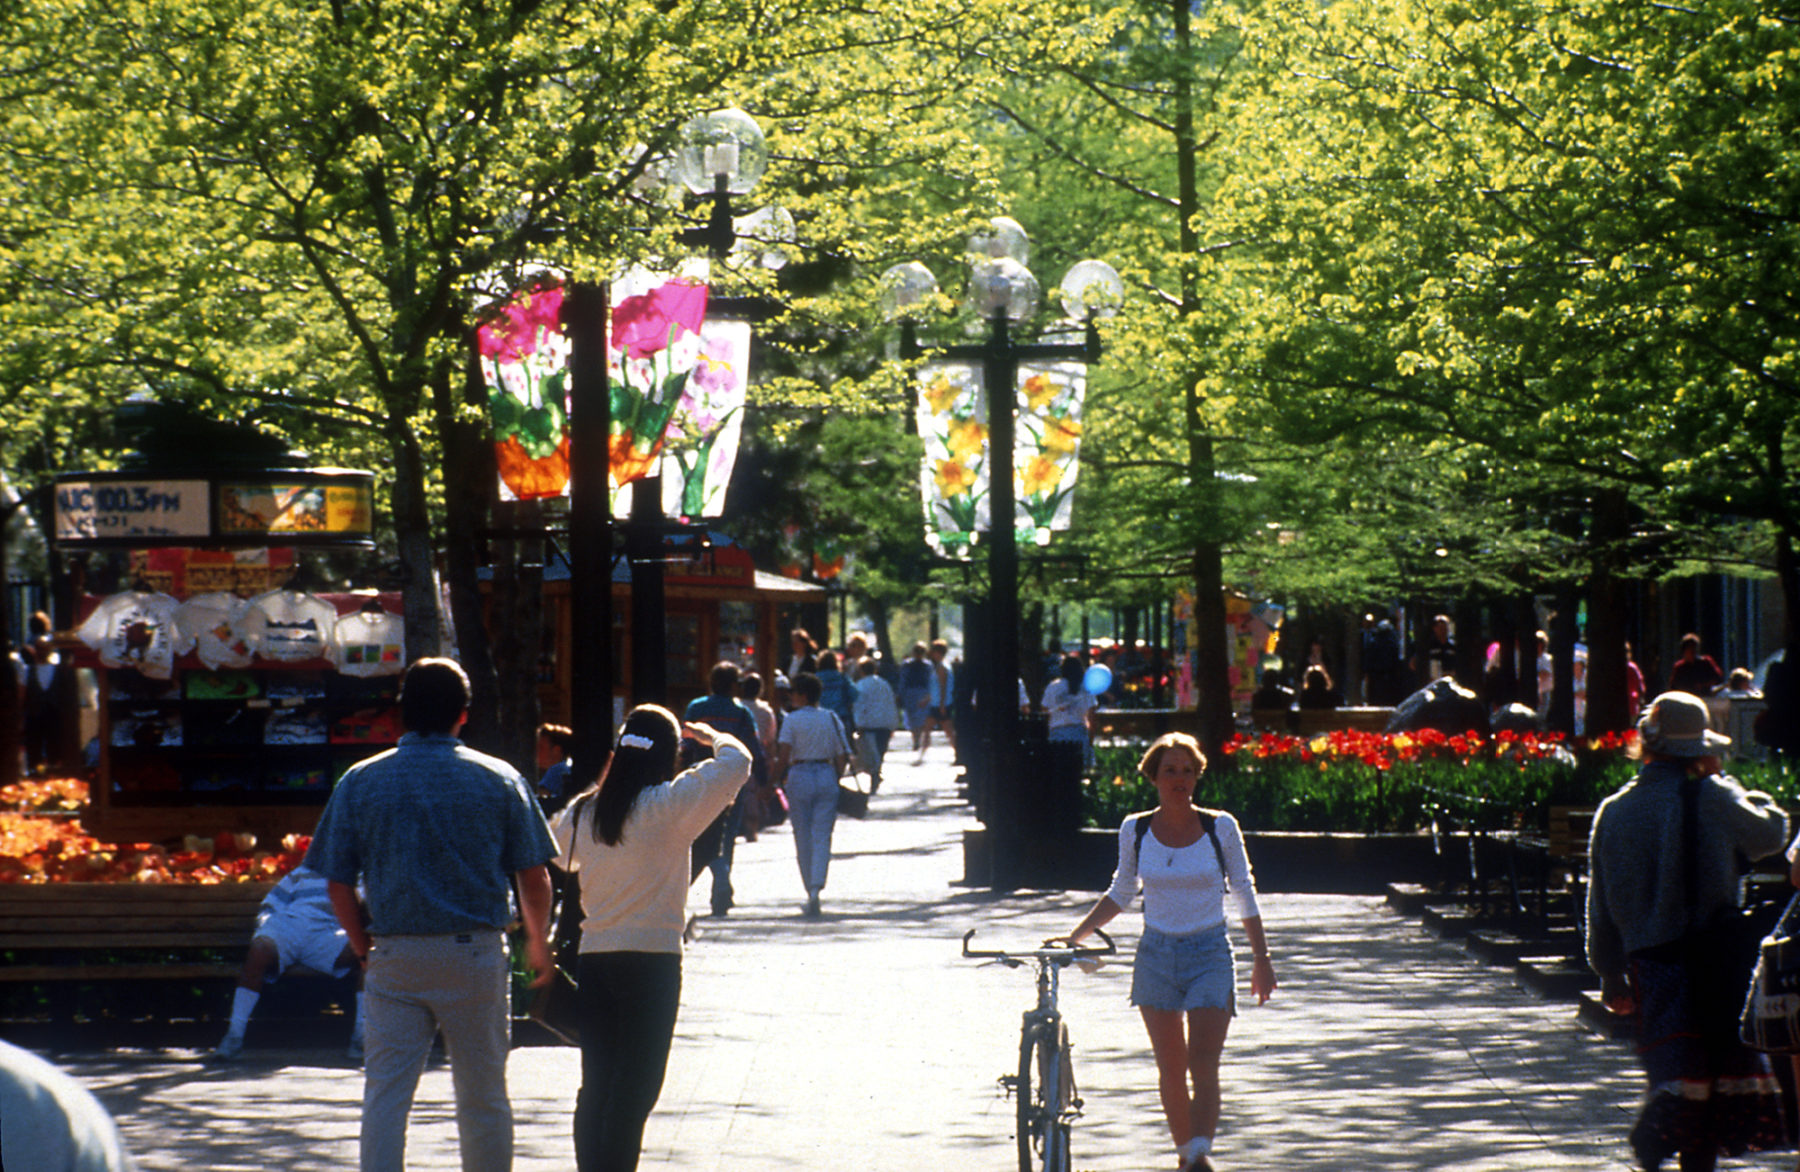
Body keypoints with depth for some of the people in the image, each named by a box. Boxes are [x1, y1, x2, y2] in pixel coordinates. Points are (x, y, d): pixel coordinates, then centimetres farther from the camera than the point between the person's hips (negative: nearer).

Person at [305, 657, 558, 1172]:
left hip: (394, 956, 0)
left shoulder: (360, 781, 2)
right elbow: (534, 878, 2)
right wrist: (538, 944, 19)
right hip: (475, 954, 0)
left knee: (384, 1096, 1)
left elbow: (338, 884, 1)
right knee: (483, 1096, 9)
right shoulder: (499, 780, 1)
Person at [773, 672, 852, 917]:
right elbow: (842, 755, 3)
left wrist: (778, 779, -4)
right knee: (822, 837, 1)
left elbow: (784, 754, -14)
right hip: (827, 777, 2)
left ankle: (810, 890, 15)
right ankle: (816, 887, -17)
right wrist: (837, 780, 14)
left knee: (803, 837, 10)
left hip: (799, 777, -2)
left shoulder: (792, 720, -5)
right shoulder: (831, 719, 4)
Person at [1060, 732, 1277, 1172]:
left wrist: (1262, 958, 4)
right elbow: (1121, 893, 15)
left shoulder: (1220, 828, -4)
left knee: (1203, 1069, -14)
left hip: (1209, 955, -2)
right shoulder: (1135, 830, 0)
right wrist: (1077, 934, 9)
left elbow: (1244, 893, 5)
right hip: (1157, 955, 2)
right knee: (1171, 1071, 8)